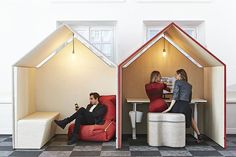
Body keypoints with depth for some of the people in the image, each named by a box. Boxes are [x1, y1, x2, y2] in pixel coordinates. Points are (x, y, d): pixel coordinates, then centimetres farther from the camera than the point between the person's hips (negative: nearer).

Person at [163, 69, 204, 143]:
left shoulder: (177, 82, 4)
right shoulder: (189, 85, 20)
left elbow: (175, 96, -8)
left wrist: (170, 108, -11)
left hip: (177, 106, -5)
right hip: (186, 107, 5)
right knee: (190, 118, 34)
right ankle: (199, 135, 32)